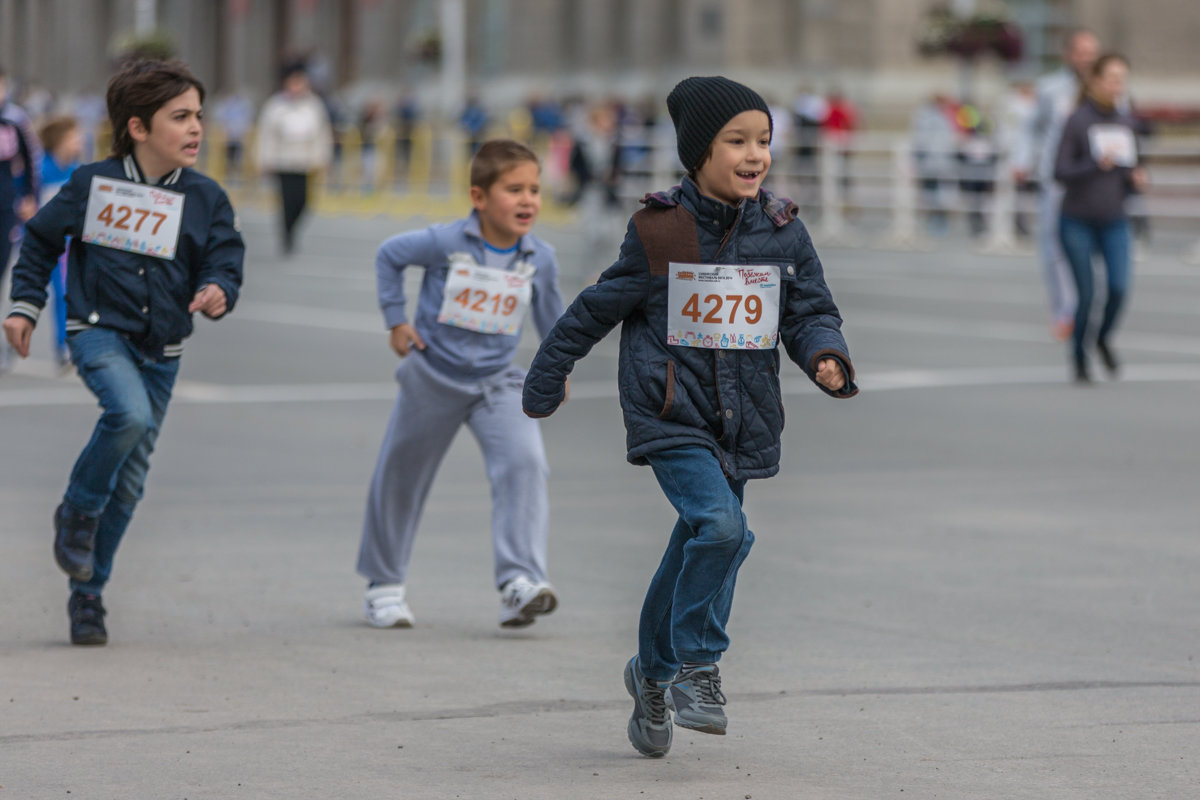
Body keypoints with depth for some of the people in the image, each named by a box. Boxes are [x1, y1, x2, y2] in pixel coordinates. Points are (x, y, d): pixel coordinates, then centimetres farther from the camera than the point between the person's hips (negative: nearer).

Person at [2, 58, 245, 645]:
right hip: (98, 329, -4)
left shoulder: (206, 200, 0)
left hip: (161, 349, 4)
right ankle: (77, 513, -6)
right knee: (129, 413, -32)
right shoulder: (93, 185, -4)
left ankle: (87, 592, 22)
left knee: (130, 475, 7)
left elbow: (224, 263, 1)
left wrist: (217, 293, -22)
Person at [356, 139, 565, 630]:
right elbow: (389, 255, 2)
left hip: (498, 382, 1)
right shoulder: (445, 244, -16)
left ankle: (520, 582, -29)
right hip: (434, 377, -1)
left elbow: (551, 317, 12)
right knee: (402, 476, 10)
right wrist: (396, 319, -1)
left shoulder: (540, 259, -7)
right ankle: (384, 586, 31)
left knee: (524, 463, -23)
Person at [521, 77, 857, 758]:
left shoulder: (783, 233, 2)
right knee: (721, 525, -24)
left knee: (693, 557, 13)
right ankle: (698, 665, -10)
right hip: (672, 415, -4)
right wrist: (547, 381, 12)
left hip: (743, 423, 4)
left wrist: (827, 358, -17)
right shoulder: (660, 233, -7)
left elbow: (811, 312, 6)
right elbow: (595, 311, 3)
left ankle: (654, 672, 33)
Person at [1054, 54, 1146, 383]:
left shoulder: (1127, 124, 6)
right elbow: (1060, 172, -12)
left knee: (1119, 287, -14)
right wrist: (1097, 165, -26)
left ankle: (1104, 338, 15)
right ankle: (1079, 358, 19)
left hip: (1114, 222, 3)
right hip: (1077, 222, -3)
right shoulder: (1076, 121, -9)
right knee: (1086, 294, -4)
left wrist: (1136, 182, -8)